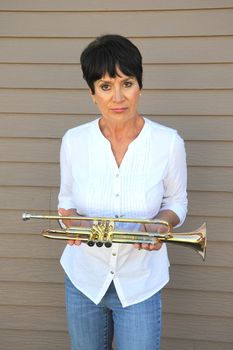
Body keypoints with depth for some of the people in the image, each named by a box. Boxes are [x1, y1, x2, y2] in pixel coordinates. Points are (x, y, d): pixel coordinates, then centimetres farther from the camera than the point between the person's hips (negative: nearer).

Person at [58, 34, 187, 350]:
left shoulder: (168, 143, -14)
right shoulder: (74, 141, -9)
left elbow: (177, 203, 0)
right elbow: (66, 200, 5)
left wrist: (160, 225, -21)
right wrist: (73, 222, -16)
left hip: (140, 284, -2)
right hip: (84, 278, 2)